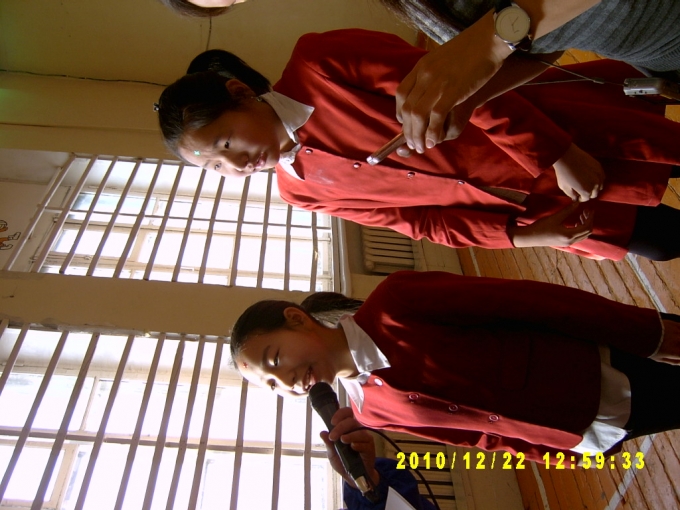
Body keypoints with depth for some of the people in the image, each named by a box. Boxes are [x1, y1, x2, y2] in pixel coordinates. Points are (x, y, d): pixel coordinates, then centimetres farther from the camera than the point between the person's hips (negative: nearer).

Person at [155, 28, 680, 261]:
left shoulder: (319, 62, -19)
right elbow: (424, 222, -3)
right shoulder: (301, 188, -4)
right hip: (525, 207, 3)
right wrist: (523, 233, -12)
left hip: (547, 129, -2)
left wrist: (555, 153, -22)